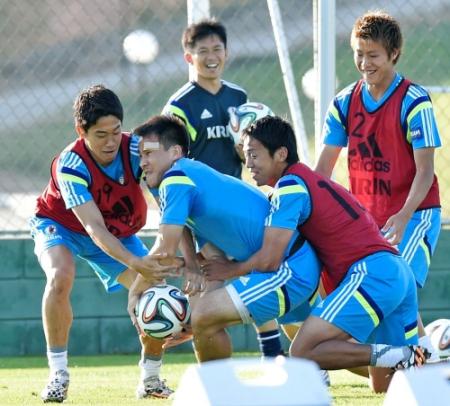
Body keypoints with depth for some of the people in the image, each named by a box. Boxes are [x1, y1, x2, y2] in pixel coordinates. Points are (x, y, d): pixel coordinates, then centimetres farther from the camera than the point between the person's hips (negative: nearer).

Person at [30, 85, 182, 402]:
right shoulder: (70, 167, -36)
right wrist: (136, 263, -57)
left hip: (119, 233, 3)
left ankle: (151, 379, 12)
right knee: (60, 277, -34)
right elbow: (94, 228, -42)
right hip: (62, 225, -3)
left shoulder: (135, 149, -29)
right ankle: (58, 375, -21)